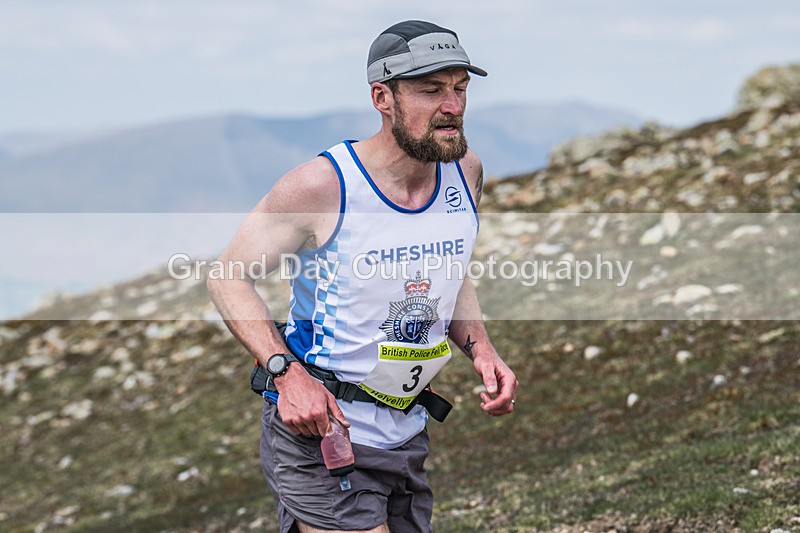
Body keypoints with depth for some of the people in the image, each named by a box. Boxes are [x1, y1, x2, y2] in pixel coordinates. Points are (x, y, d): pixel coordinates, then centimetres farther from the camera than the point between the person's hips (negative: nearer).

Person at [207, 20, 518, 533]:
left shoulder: (465, 171, -1)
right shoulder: (322, 185, -18)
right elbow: (228, 278, -8)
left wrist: (480, 348, -1)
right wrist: (287, 371, -21)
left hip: (407, 436, 6)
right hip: (319, 431, -6)